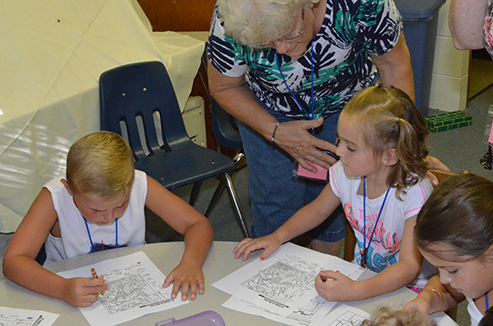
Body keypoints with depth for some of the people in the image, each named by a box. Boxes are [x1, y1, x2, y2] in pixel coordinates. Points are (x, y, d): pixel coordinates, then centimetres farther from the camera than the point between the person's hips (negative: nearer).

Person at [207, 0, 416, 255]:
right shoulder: (228, 23, -33)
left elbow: (395, 64, -17)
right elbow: (224, 88, -14)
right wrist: (276, 132, -24)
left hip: (347, 103, 0)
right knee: (276, 208, 1)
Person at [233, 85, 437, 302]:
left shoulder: (415, 191, -26)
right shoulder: (346, 173, -10)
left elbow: (409, 267, -30)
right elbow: (317, 209, 11)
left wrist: (354, 291, -43)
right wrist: (278, 236, -3)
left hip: (407, 289, -5)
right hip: (362, 278, 5)